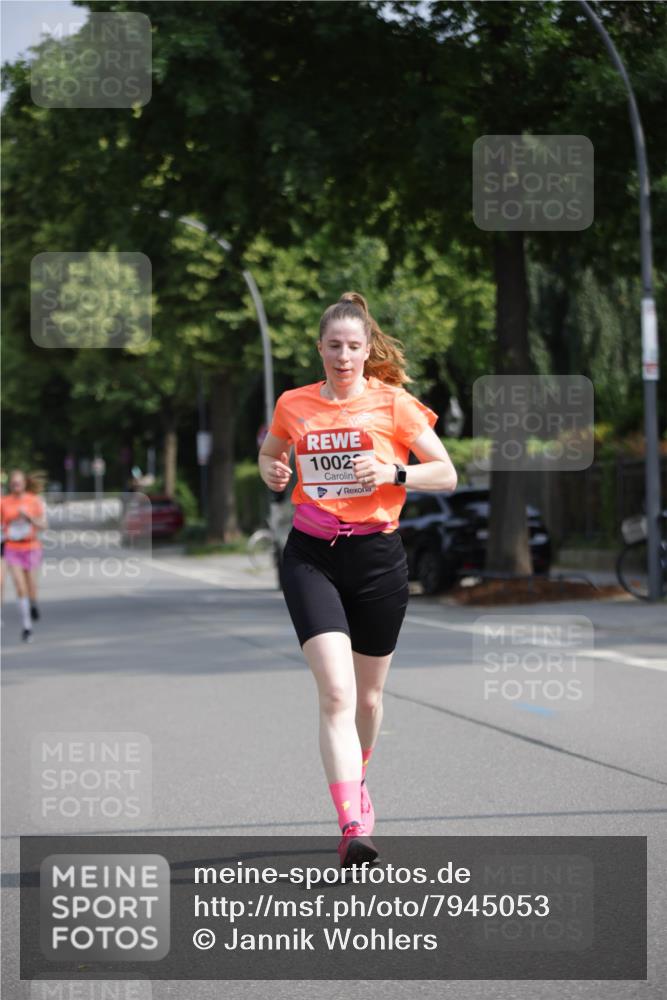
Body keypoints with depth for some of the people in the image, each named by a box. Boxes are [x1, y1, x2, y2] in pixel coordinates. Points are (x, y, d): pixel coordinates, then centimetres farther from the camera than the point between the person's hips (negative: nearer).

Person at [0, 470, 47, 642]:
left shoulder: (35, 501, 0)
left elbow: (42, 525, -2)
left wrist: (28, 516, -16)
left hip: (31, 547, 0)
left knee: (31, 586, 3)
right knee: (20, 587, -10)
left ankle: (33, 604, 38)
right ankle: (26, 624, -5)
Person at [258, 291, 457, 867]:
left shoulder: (393, 403, -1)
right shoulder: (293, 404, 5)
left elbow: (446, 475, 0)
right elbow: (270, 453, 26)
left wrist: (392, 472, -16)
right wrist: (272, 471, 3)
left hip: (377, 556, 0)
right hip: (312, 556, 0)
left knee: (367, 695, 13)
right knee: (336, 693, -17)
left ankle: (356, 784, 44)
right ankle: (352, 828, -25)